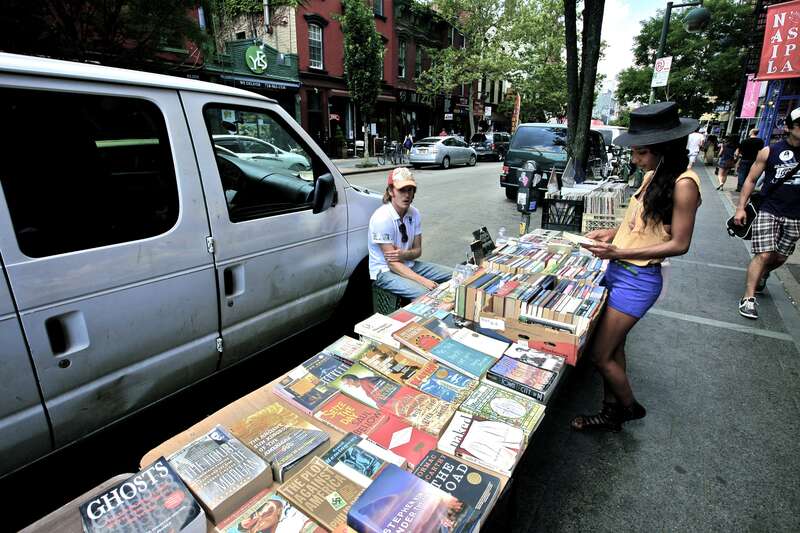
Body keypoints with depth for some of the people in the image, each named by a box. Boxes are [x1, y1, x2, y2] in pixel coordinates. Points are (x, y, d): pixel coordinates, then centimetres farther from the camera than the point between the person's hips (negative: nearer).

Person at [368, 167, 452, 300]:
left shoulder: (414, 213, -2)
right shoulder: (382, 218, -23)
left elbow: (417, 250, 5)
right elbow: (392, 263, -22)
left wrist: (405, 254, -20)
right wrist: (423, 280, -31)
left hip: (409, 265, 7)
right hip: (385, 271, -7)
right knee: (424, 293, -31)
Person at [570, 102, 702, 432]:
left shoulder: (683, 183, -16)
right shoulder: (653, 176, 8)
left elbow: (679, 244, -16)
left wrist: (618, 252, -20)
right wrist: (614, 232, 3)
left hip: (638, 280, -8)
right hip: (618, 271, 8)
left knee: (600, 355, 0)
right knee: (613, 347, 18)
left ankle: (630, 408, 28)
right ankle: (611, 414, 35)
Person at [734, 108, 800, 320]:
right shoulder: (770, 151, -5)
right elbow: (751, 179, 0)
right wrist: (740, 207, -5)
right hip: (768, 211, -3)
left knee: (780, 258, 13)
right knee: (764, 255, -11)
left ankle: (762, 274, 44)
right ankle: (748, 298, -6)